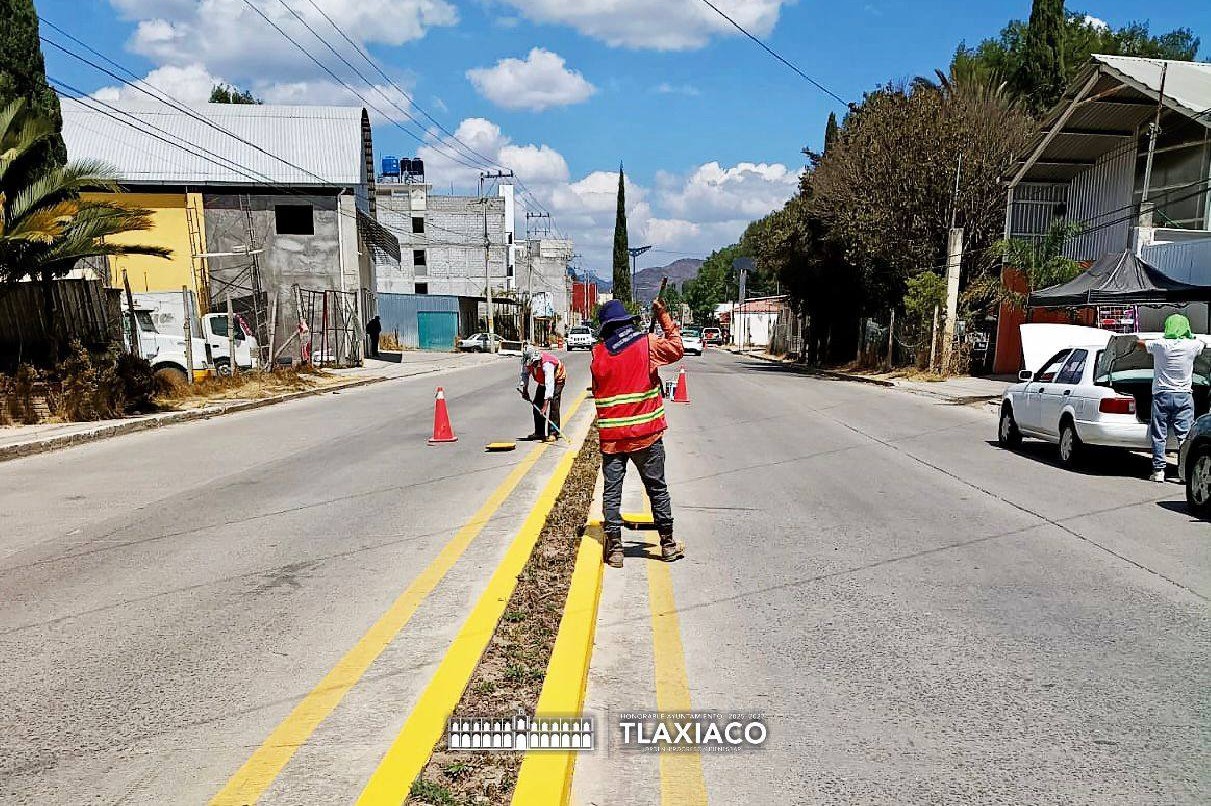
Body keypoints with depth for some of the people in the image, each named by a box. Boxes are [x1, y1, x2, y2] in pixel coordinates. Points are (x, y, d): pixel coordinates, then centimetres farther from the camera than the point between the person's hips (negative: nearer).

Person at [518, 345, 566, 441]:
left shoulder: (547, 363, -42)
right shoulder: (528, 362, -21)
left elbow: (550, 384, -49)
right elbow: (525, 374, -1)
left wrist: (545, 405, -54)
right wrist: (524, 389, -16)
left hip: (557, 379, -7)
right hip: (543, 381, 7)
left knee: (553, 403, -22)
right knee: (537, 404, 0)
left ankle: (553, 433, -20)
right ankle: (539, 432, 11)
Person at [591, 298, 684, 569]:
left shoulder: (598, 353, 1)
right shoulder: (647, 344, -5)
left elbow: (597, 390, 10)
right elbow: (676, 349, 9)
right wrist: (664, 317, 15)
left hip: (611, 435, 1)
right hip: (645, 433, -1)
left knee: (611, 492, 7)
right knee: (657, 489, 12)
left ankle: (614, 549, 7)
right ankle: (667, 544, 21)